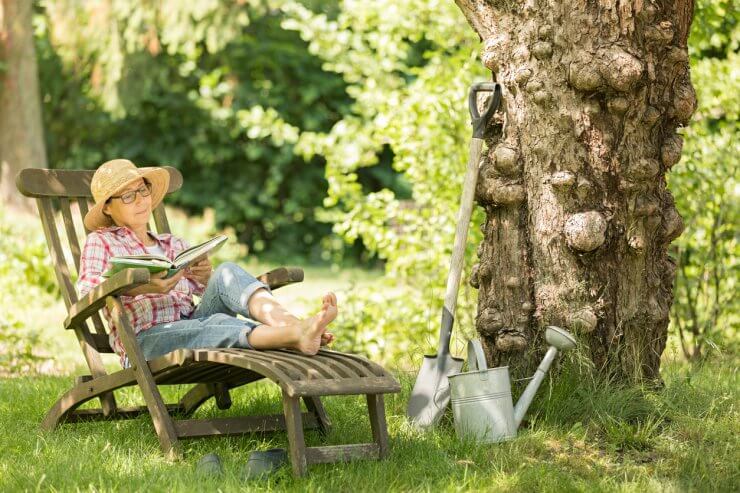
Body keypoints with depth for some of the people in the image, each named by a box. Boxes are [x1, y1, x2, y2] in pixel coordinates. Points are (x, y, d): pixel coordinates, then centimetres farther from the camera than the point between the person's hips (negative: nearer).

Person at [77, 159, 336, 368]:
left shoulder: (174, 245, 28)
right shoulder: (101, 241, 14)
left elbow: (211, 291, 18)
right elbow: (86, 288, -7)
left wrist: (207, 278, -8)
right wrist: (140, 286, -25)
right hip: (145, 338, -5)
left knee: (227, 272, -22)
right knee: (217, 324, -34)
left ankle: (295, 324, -46)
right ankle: (294, 337, -60)